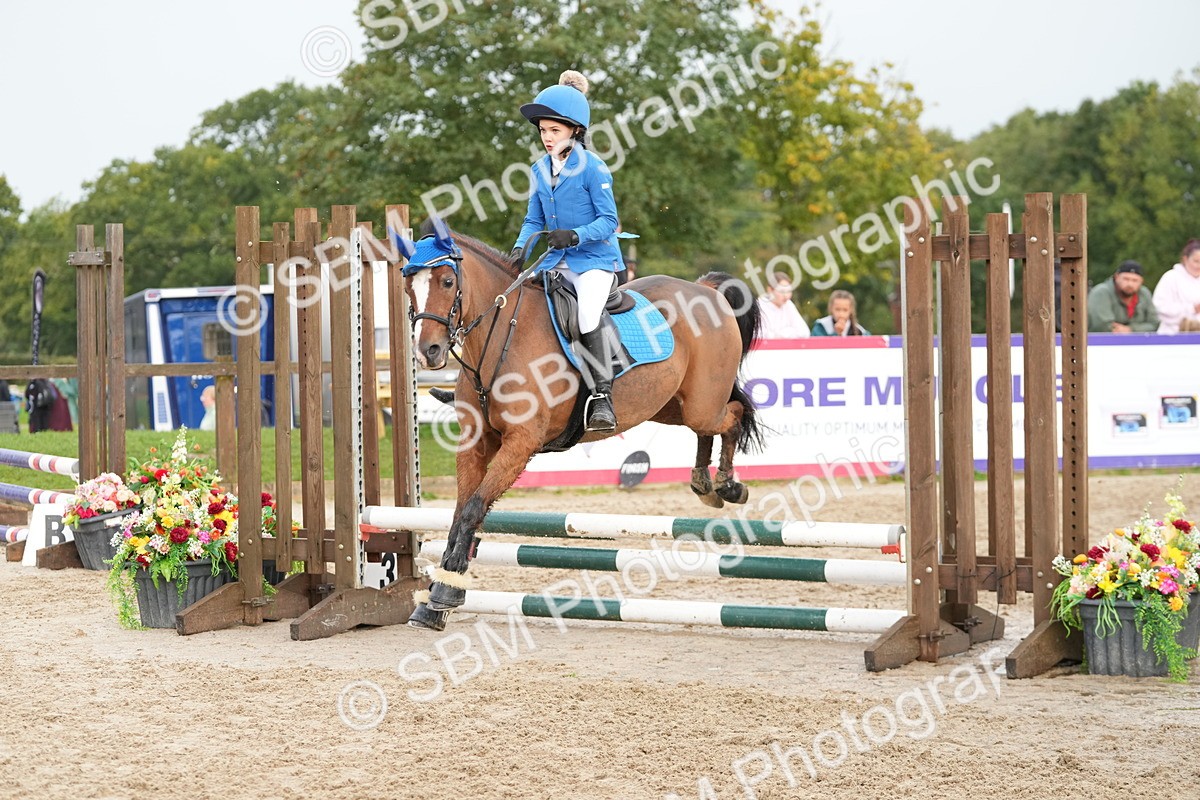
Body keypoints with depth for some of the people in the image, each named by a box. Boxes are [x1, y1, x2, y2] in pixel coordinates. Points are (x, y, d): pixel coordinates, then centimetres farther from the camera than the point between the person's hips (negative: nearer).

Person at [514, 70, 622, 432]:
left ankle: (602, 397, -27)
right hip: (555, 262, 7)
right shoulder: (541, 169, 9)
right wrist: (520, 248, -6)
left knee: (587, 315, -29)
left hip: (594, 258, -7)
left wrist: (574, 236, -29)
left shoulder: (591, 167, -11)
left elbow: (608, 221, -13)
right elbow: (533, 220, 13)